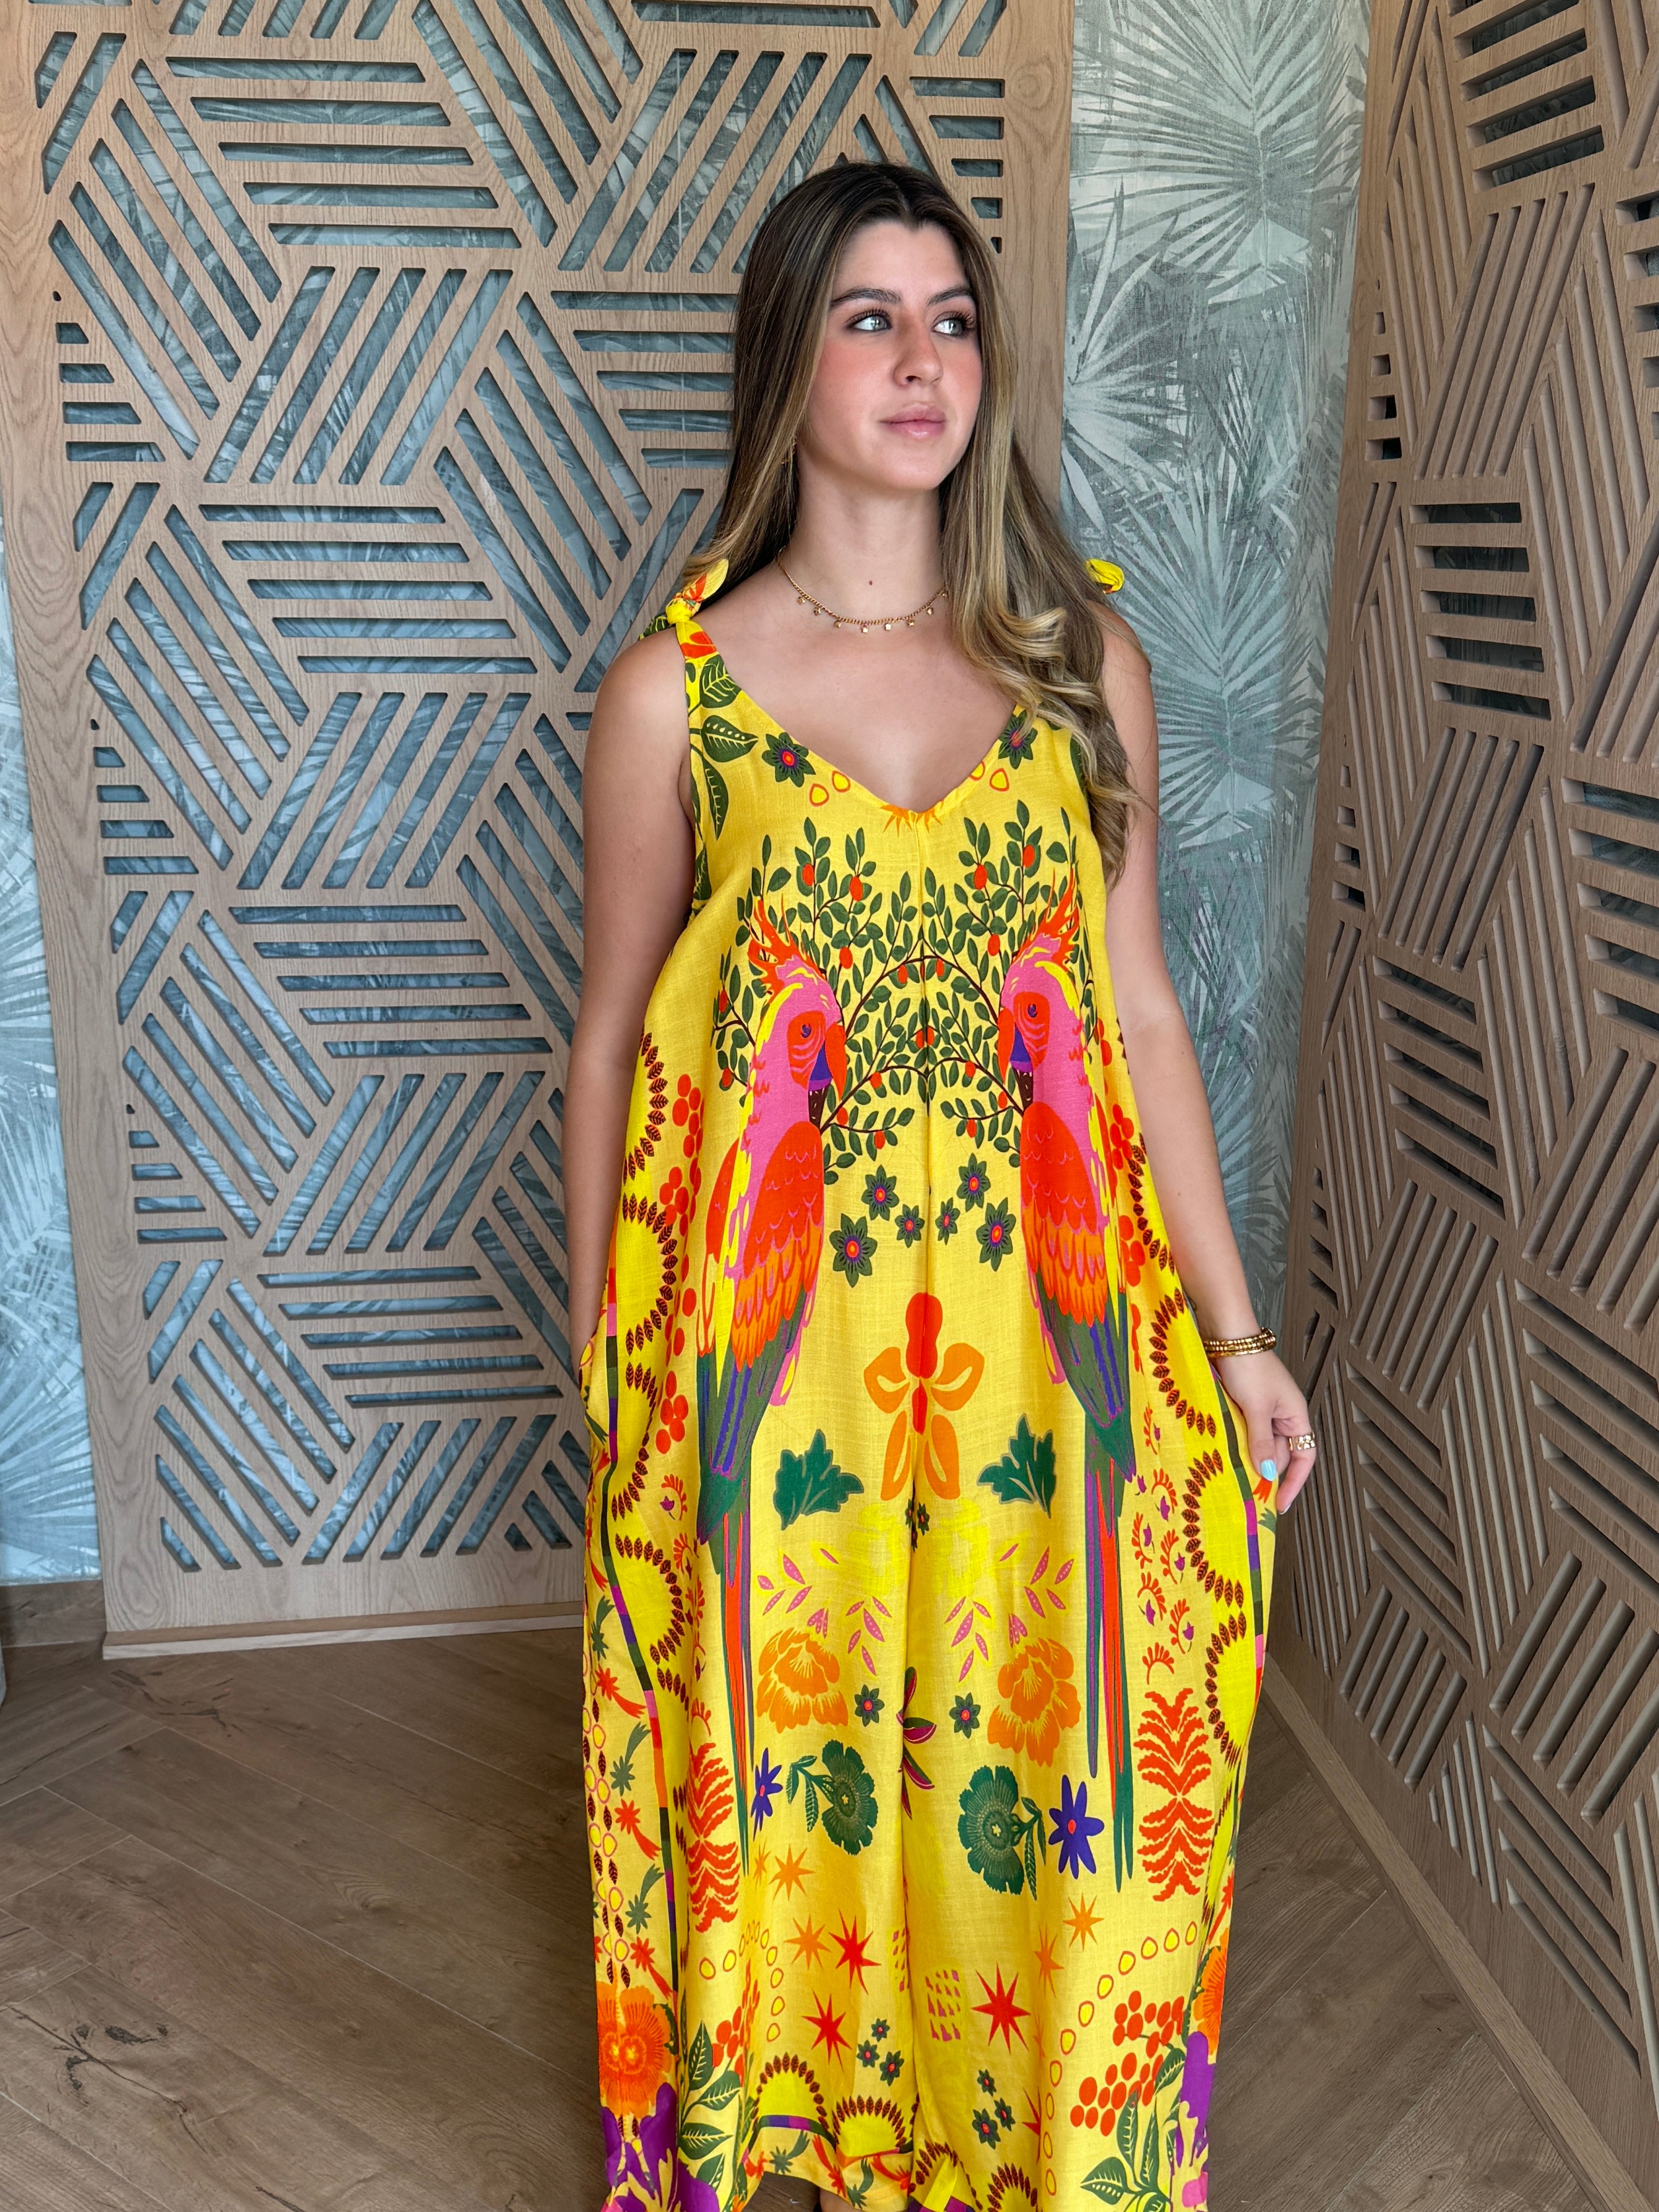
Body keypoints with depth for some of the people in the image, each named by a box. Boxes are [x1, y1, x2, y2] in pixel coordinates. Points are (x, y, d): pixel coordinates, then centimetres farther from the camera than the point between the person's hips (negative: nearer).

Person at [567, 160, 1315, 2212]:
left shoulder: (1084, 656, 2)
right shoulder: (678, 681, -3)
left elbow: (1135, 1001, 4)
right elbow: (614, 1037, 3)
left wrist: (1233, 1329, 3)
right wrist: (603, 1355, 6)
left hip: (1041, 1322, 2)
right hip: (768, 1326, -1)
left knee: (1043, 1776, 13)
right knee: (783, 1772, 13)